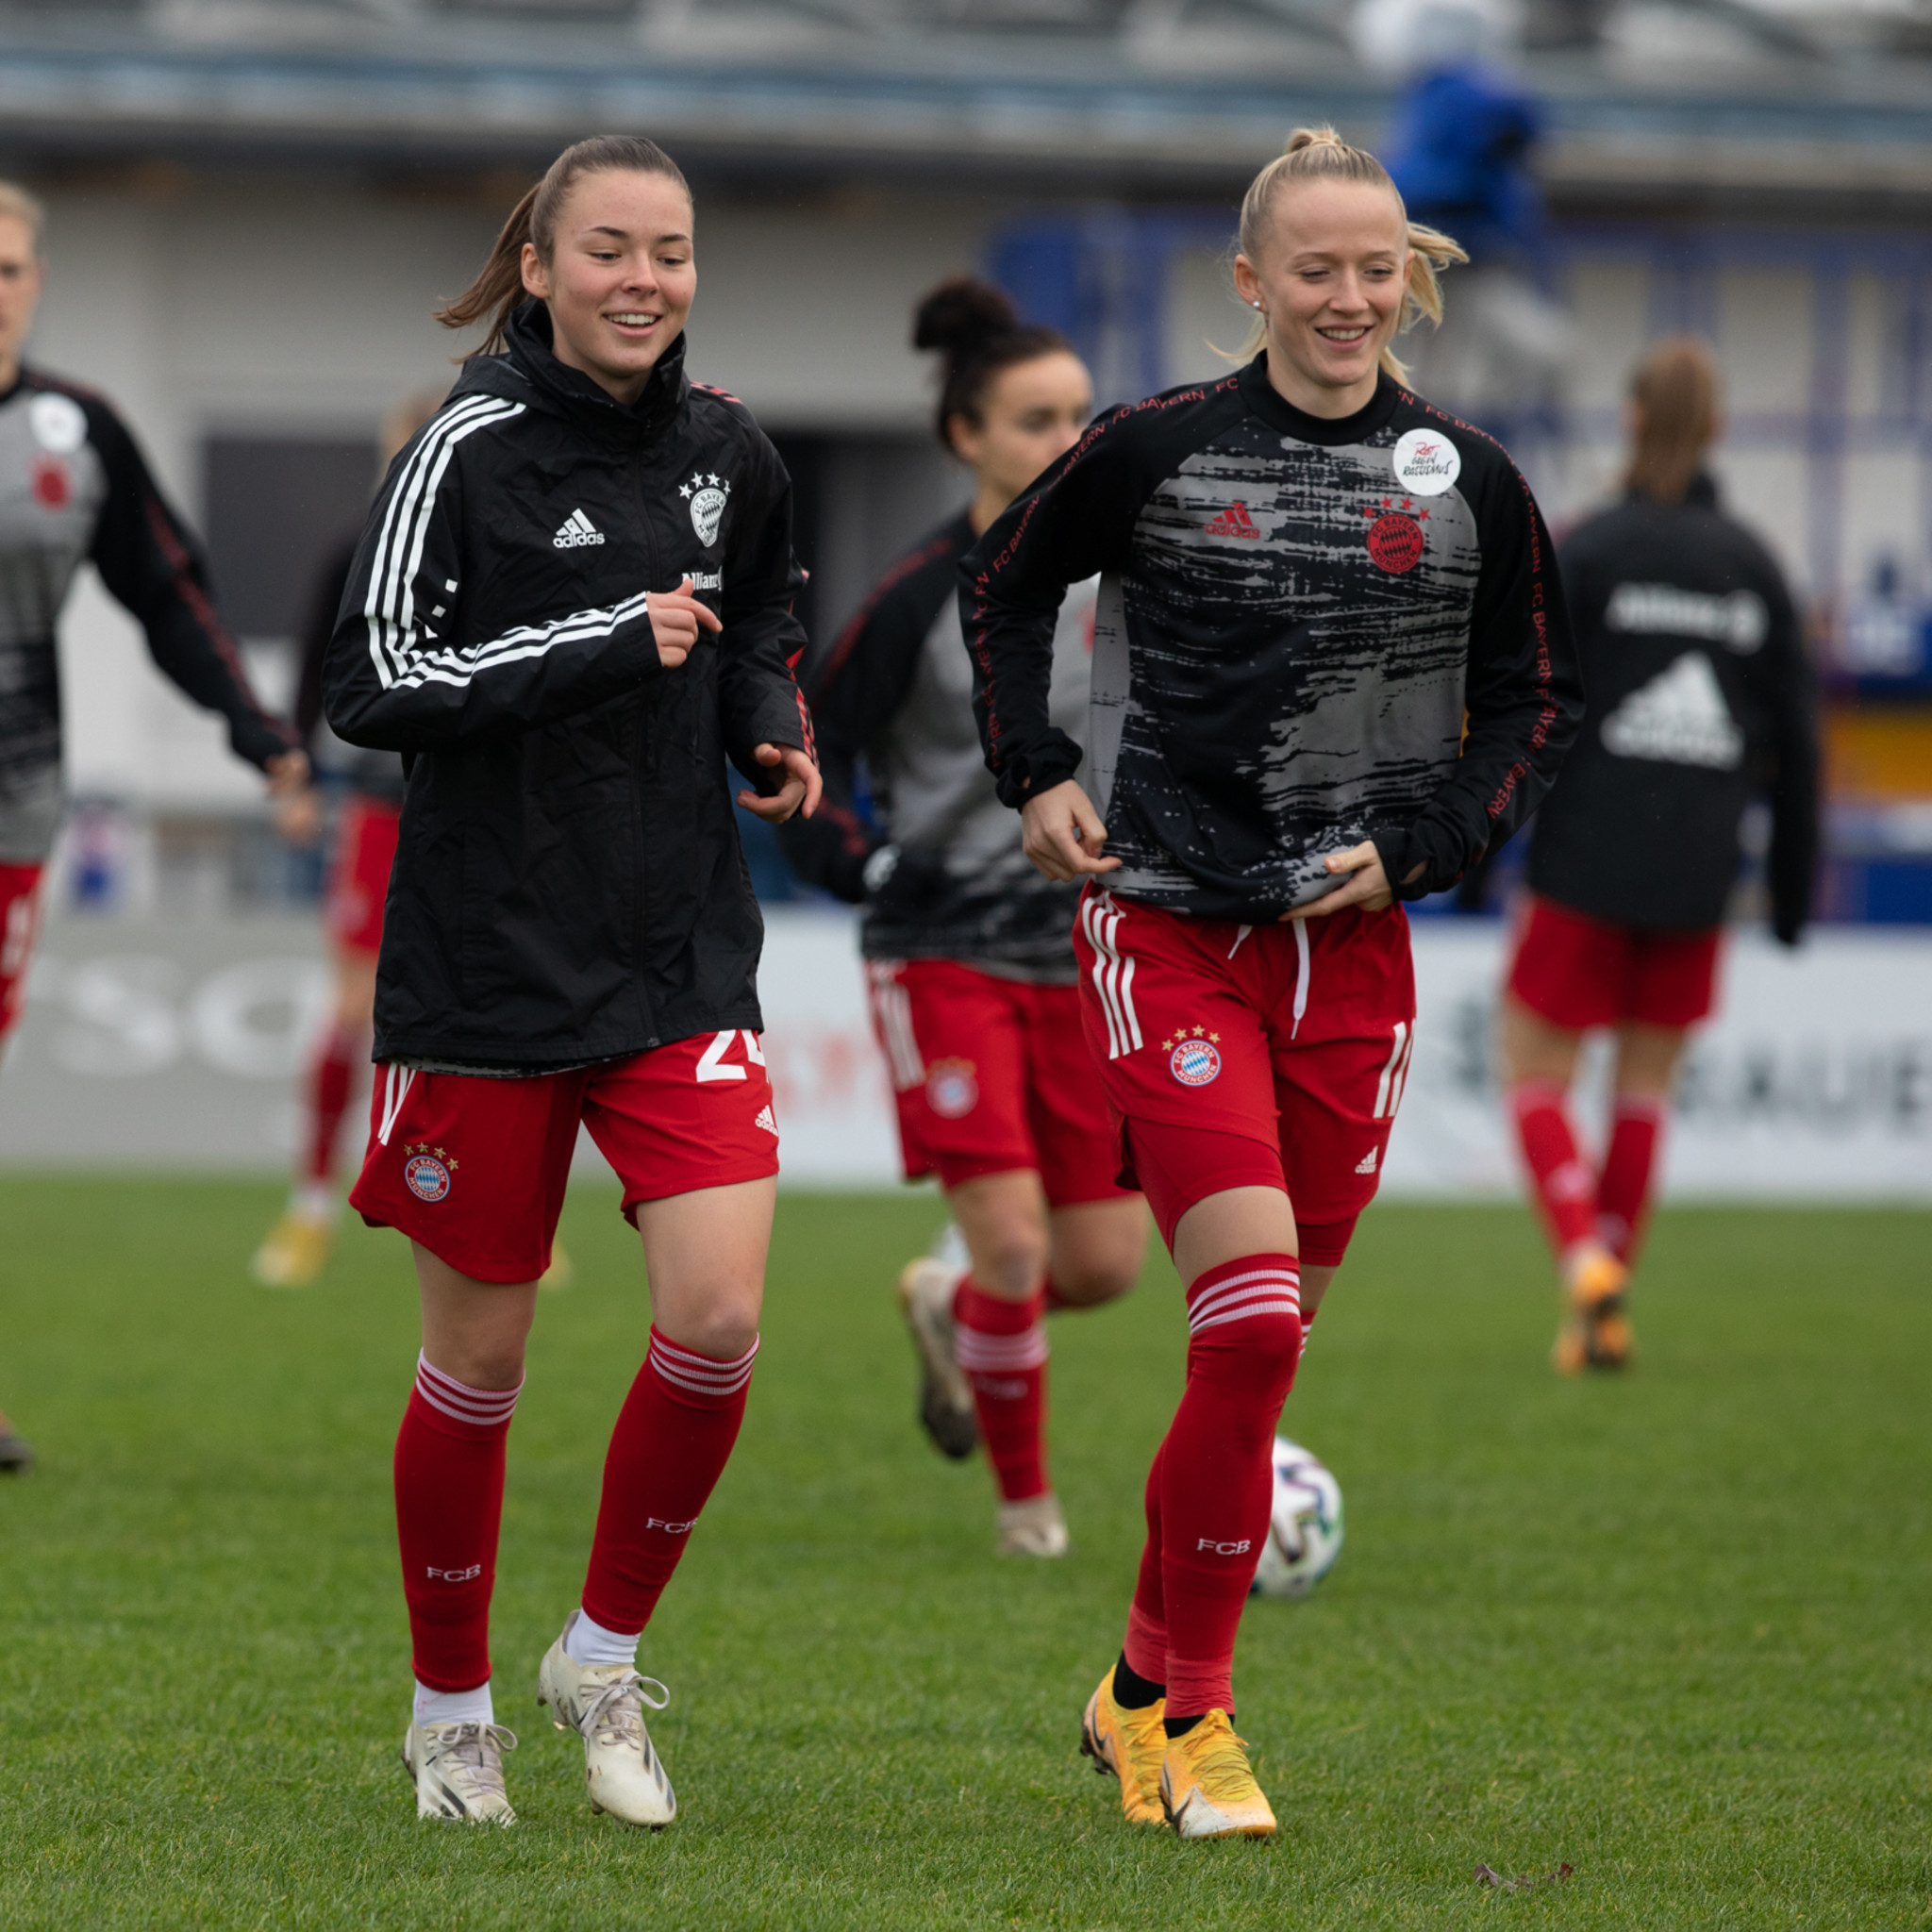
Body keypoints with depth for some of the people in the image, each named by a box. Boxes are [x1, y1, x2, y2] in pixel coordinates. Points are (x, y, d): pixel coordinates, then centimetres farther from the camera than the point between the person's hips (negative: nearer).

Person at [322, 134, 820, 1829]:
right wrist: (608, 646, -20)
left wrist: (773, 727, 3)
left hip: (684, 959, 4)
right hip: (487, 970, -4)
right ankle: (451, 1708, 25)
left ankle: (603, 1657, 10)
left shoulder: (729, 454, 5)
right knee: (480, 1358, 6)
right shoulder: (471, 451, -10)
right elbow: (372, 681, -16)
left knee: (718, 1321, -11)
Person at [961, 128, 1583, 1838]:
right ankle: (1195, 1711, -1)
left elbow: (1537, 704, 13)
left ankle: (1147, 1690, 25)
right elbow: (1005, 581, 15)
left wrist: (1421, 847, -1)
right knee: (1255, 1329, -15)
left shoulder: (1472, 486, 3)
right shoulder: (1156, 451, -2)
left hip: (1351, 952, 3)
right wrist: (1033, 774, 4)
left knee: (1262, 1343, 7)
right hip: (1167, 929, -3)